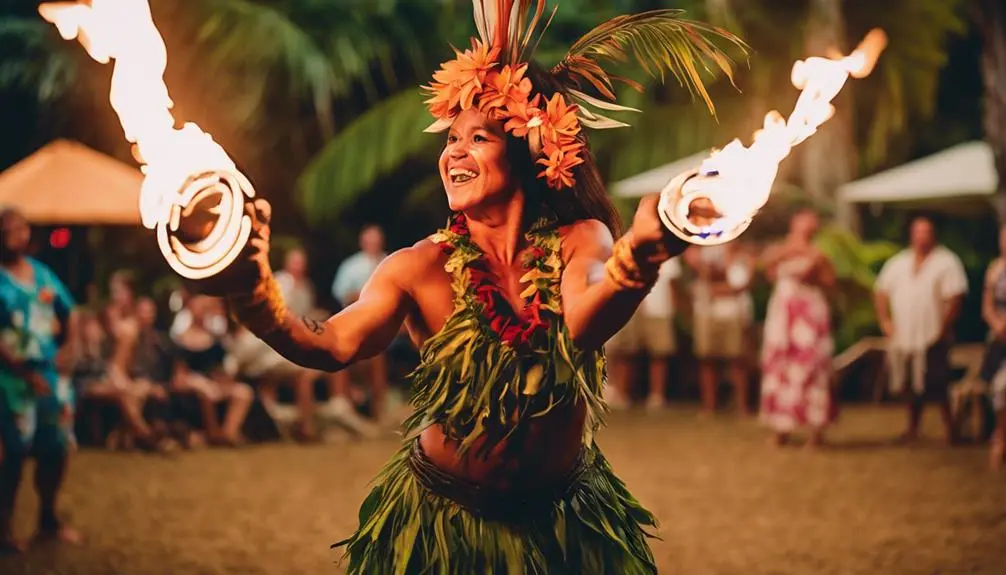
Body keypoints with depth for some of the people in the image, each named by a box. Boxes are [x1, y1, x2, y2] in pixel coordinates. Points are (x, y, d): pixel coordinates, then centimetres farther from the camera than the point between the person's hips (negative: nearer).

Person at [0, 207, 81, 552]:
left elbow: (68, 314, 20)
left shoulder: (42, 273, 9)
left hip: (49, 373, 6)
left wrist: (69, 345, 4)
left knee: (58, 449, 12)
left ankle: (48, 519, 30)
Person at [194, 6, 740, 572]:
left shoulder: (579, 243, -13)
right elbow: (333, 344, -30)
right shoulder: (422, 268, -14)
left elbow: (585, 322, -35)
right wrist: (252, 291, -50)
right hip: (445, 522, -1)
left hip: (566, 522, 1)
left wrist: (638, 257, -57)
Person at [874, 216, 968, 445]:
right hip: (904, 337, 5)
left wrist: (943, 328, -14)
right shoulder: (898, 263, 11)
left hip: (932, 339, -5)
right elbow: (881, 292, 17)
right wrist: (885, 321, 7)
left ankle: (949, 430, 1)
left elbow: (955, 298, -11)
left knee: (937, 386, -8)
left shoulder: (946, 261, -4)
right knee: (913, 386, 12)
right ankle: (913, 428, 24)